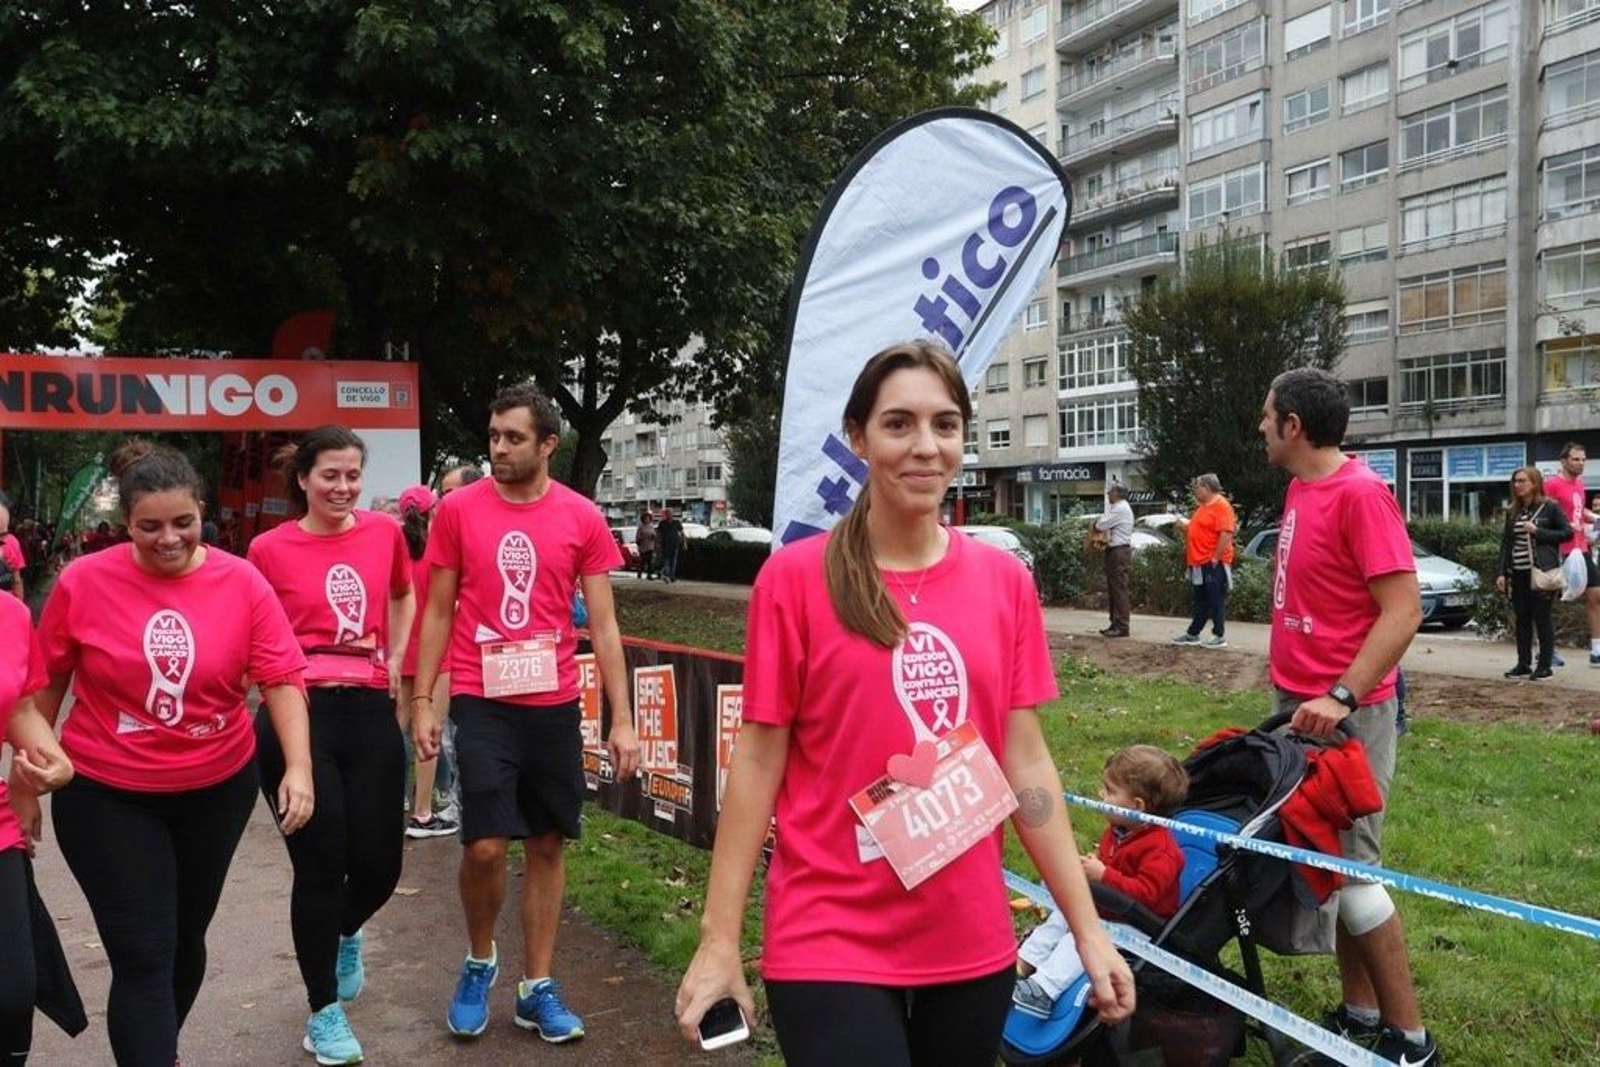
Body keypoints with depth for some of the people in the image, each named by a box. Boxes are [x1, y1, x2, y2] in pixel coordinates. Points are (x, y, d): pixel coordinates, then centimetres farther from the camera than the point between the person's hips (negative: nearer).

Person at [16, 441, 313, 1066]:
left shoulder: (242, 582, -11)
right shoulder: (82, 582, -12)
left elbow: (282, 679, -12)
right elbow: (43, 687, -2)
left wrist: (298, 766, -23)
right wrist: (25, 784, 2)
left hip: (219, 787, 3)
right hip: (106, 794, -2)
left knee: (186, 937, 21)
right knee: (142, 957, -4)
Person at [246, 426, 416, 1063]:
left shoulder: (384, 531, 5)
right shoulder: (269, 548, -3)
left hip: (370, 713, 3)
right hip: (298, 715, -3)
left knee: (379, 862, 7)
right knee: (321, 865, 1)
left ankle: (346, 934, 45)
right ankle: (324, 1011, 22)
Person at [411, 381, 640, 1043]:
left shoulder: (582, 518, -1)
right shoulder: (458, 510, -1)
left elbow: (603, 627, 1)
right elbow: (438, 613, 5)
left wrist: (622, 721, -2)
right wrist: (422, 701, 0)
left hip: (555, 704, 2)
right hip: (481, 702, -1)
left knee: (548, 846, 9)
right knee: (484, 846, -8)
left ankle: (537, 988, 24)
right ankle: (479, 959, 21)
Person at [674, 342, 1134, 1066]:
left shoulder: (1005, 581, 1)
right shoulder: (796, 577, -9)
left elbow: (1025, 762, 4)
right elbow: (758, 762, -6)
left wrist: (1087, 928, 3)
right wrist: (719, 939, -8)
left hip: (973, 944, 4)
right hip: (831, 945, -4)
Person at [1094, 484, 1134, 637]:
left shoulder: (1121, 509, -15)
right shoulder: (1119, 508, 18)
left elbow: (1101, 526, -17)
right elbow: (1105, 525, 19)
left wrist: (1098, 522, 3)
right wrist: (1101, 522, 0)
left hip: (1119, 552, -11)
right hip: (1115, 551, 11)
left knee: (1119, 590, -9)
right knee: (1113, 590, 13)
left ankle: (1121, 626, -8)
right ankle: (1115, 624, 18)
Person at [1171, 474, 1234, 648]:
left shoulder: (1221, 505, -13)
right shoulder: (1203, 506, 16)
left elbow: (1226, 534, -21)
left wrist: (1215, 558, -21)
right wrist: (1186, 526, 7)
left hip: (1213, 564, -9)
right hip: (1199, 563, 9)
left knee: (1216, 601, -3)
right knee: (1200, 602, 14)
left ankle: (1219, 637, 3)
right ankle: (1192, 634, 19)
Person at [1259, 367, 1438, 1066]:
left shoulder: (1359, 492, -16)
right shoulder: (1300, 489, 11)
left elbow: (1403, 610, -20)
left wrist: (1340, 697, -26)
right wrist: (1290, 690, 16)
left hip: (1344, 714, -8)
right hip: (1297, 706, 9)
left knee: (1350, 869, -3)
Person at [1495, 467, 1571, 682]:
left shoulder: (1550, 508, -2)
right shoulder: (1512, 512, 12)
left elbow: (1567, 533, -6)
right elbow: (1505, 542, 11)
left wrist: (1537, 532, -14)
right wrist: (1501, 572, 4)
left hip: (1541, 572, -5)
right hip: (1518, 573, 5)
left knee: (1542, 618, -1)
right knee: (1522, 619, 8)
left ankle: (1544, 666, 6)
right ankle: (1523, 664, 14)